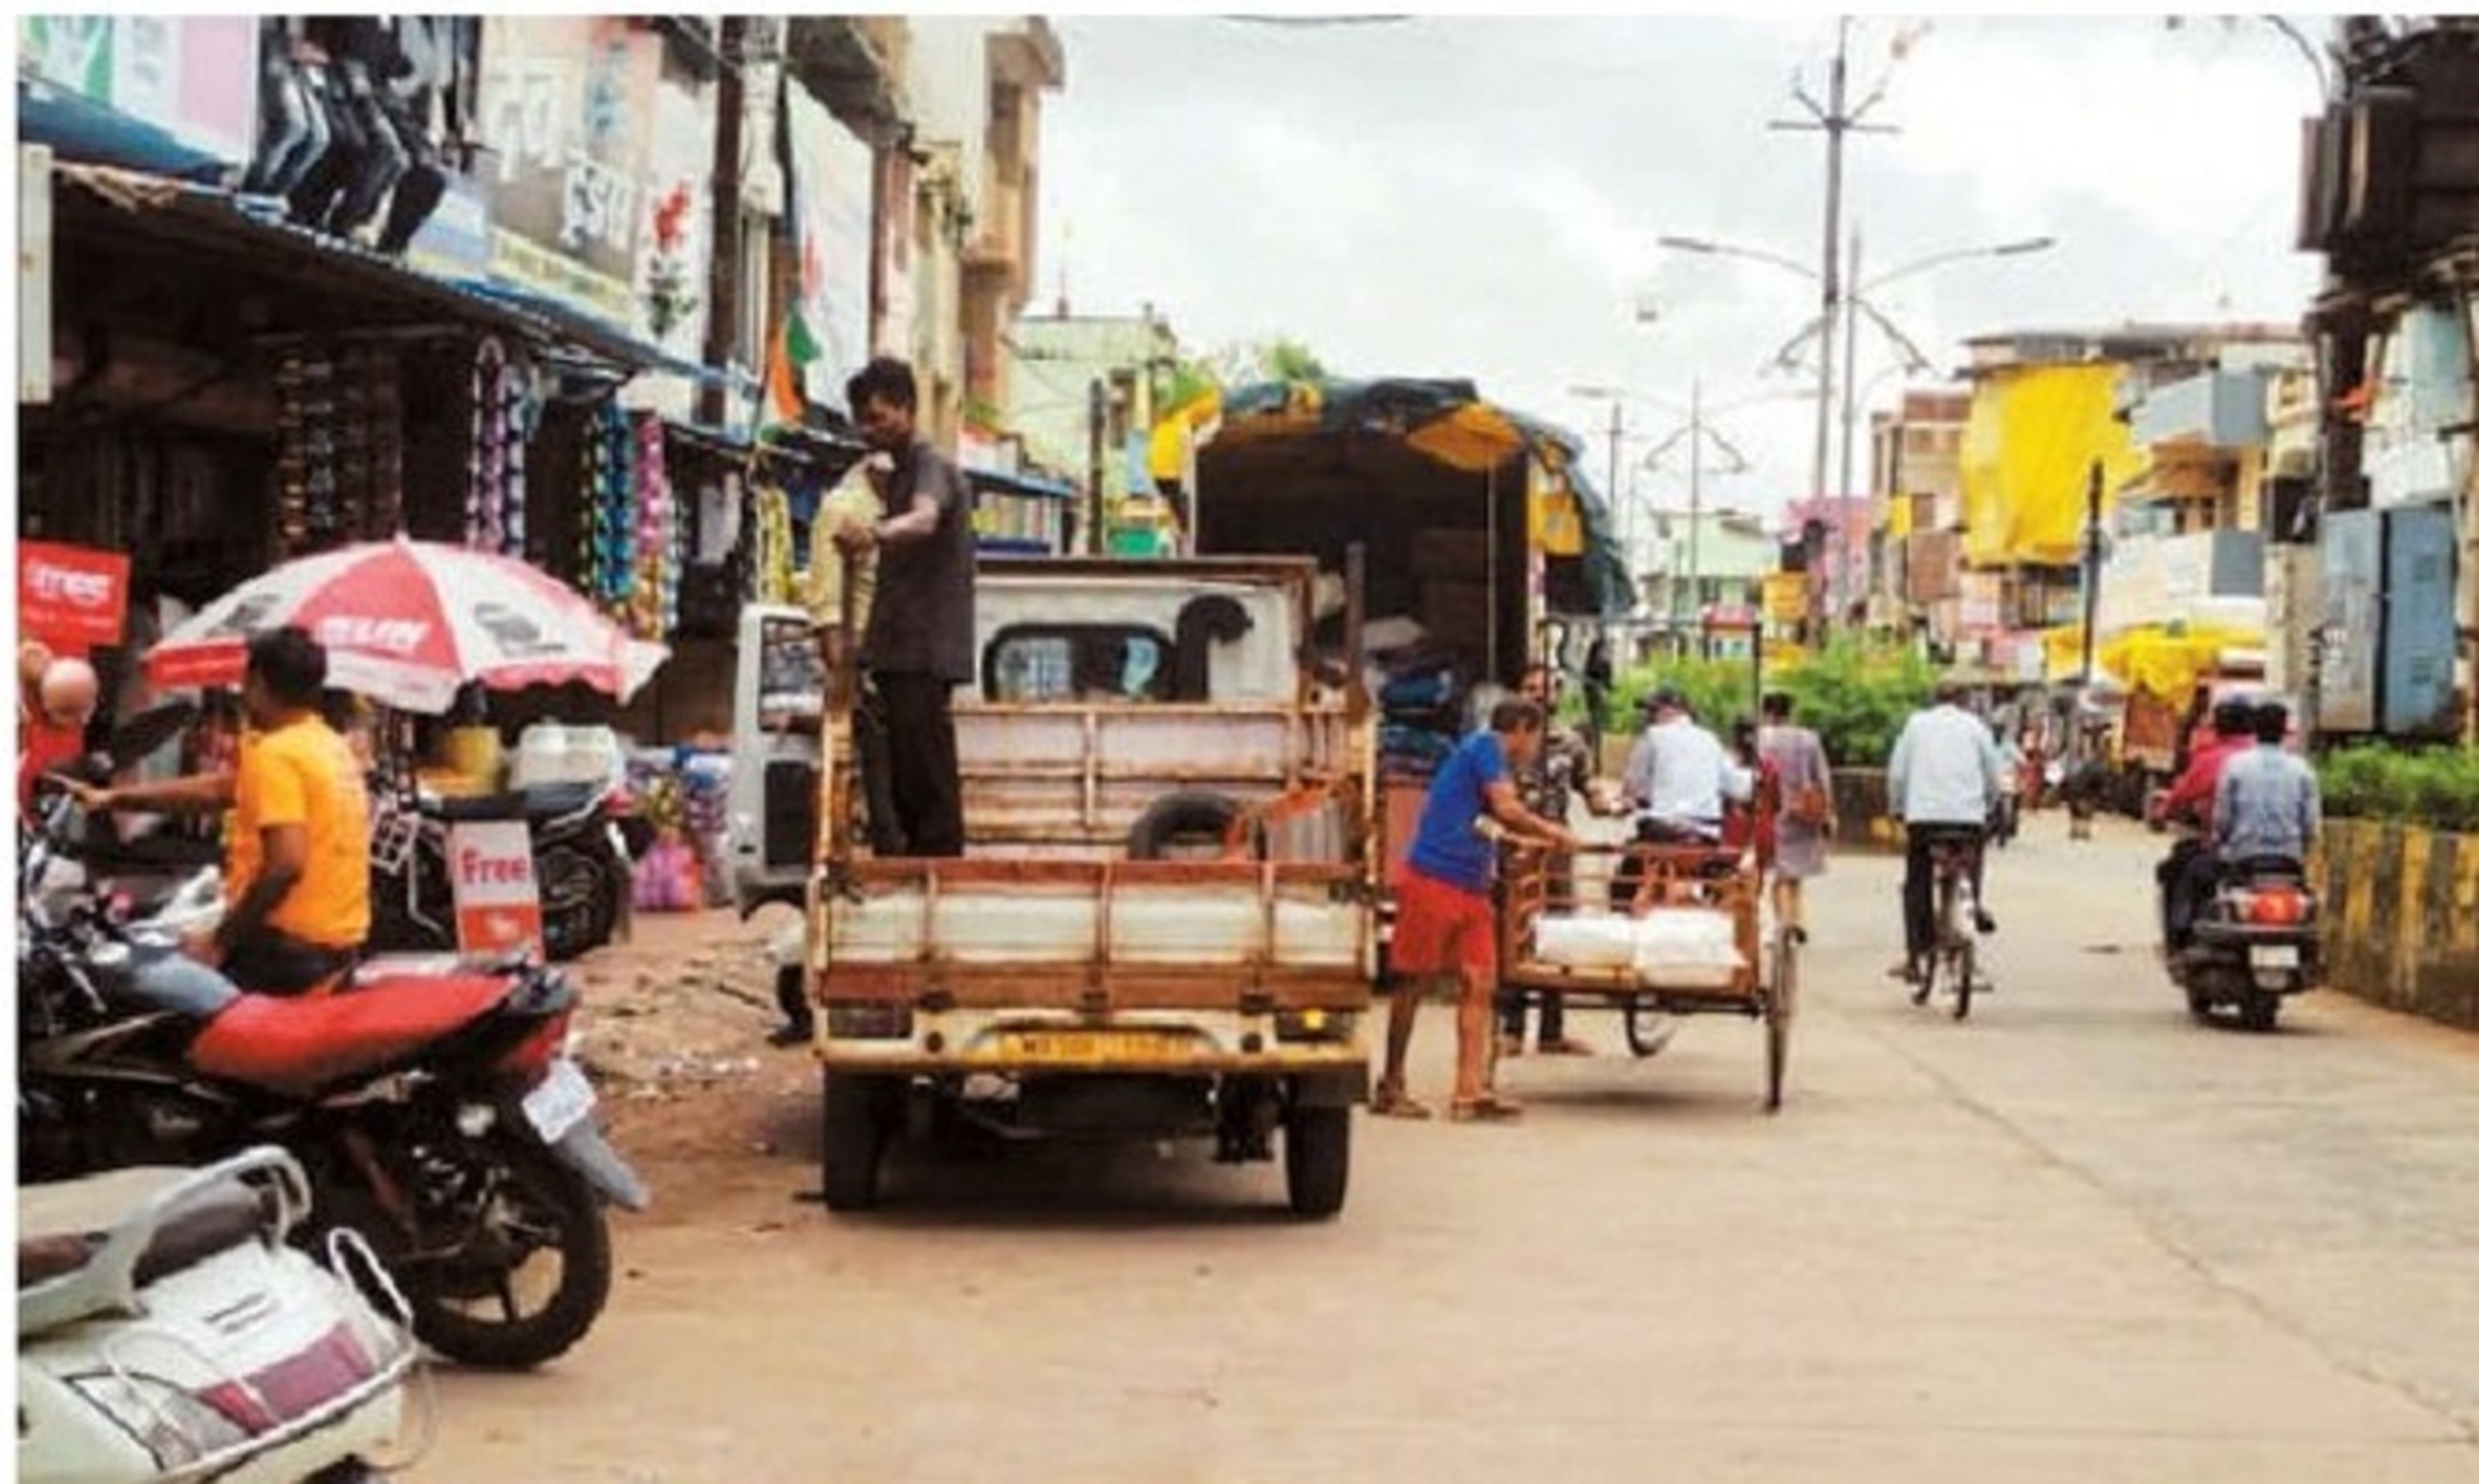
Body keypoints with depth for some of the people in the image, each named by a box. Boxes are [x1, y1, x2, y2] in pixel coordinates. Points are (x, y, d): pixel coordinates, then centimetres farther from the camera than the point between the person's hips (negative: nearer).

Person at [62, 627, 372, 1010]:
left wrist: (222, 940, -15)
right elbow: (219, 790, 22)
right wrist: (113, 799, 26)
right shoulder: (330, 745, 14)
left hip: (291, 947, -9)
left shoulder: (276, 753, -13)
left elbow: (285, 864, -24)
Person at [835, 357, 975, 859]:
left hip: (926, 650, -10)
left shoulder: (931, 467, -10)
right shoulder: (896, 474, 20)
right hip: (900, 650, 10)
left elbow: (923, 520, -34)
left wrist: (874, 534, -54)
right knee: (904, 779, 11)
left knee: (926, 774, -12)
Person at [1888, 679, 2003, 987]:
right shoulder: (1975, 726, 11)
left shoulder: (1916, 723, 11)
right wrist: (1986, 808, 26)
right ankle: (1976, 903, 10)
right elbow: (1992, 776, 11)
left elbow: (1896, 773, 8)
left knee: (1917, 886, 6)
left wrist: (1897, 809, 19)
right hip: (1968, 817, 0)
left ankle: (1914, 958, 3)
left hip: (1922, 815, 0)